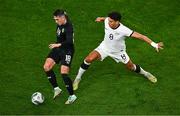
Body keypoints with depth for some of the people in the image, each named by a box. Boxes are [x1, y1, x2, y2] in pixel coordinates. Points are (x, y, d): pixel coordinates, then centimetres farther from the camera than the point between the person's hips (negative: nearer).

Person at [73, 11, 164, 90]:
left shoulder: (124, 30, -37)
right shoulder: (107, 21, -25)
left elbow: (140, 36, -40)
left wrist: (154, 44, -45)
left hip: (118, 52, -2)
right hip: (105, 47, 2)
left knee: (131, 67, 11)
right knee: (89, 59, -18)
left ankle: (145, 73, 45)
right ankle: (78, 78, 3)